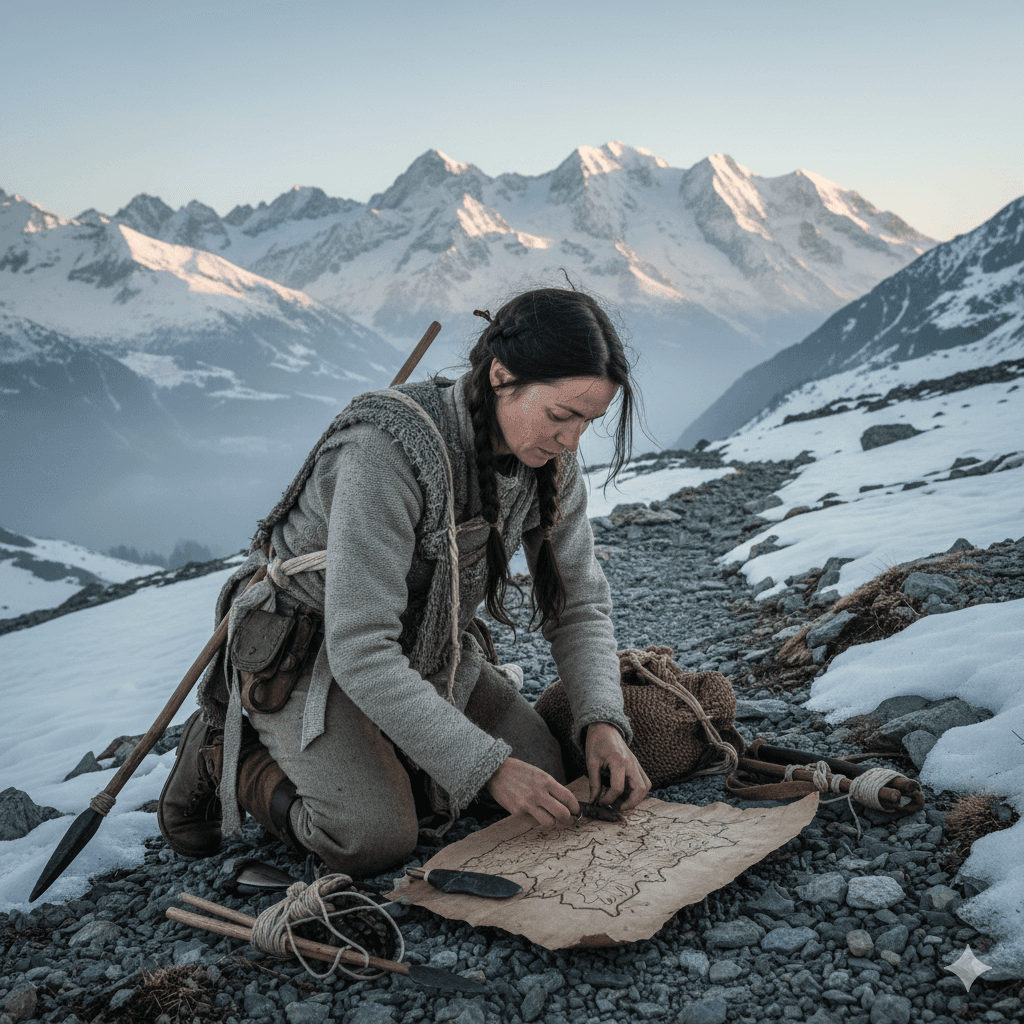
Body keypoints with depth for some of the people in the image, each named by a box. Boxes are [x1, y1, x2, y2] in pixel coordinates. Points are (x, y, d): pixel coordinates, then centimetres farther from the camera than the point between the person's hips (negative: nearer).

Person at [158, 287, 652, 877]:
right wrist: (487, 767, -32)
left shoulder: (550, 463, -12)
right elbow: (359, 650, -35)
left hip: (428, 646, 7)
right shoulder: (387, 451, -35)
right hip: (309, 646, -6)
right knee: (375, 841, -24)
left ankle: (374, 748, 15)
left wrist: (603, 723, -19)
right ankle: (228, 753, 5)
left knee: (543, 774, -7)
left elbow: (580, 604, -2)